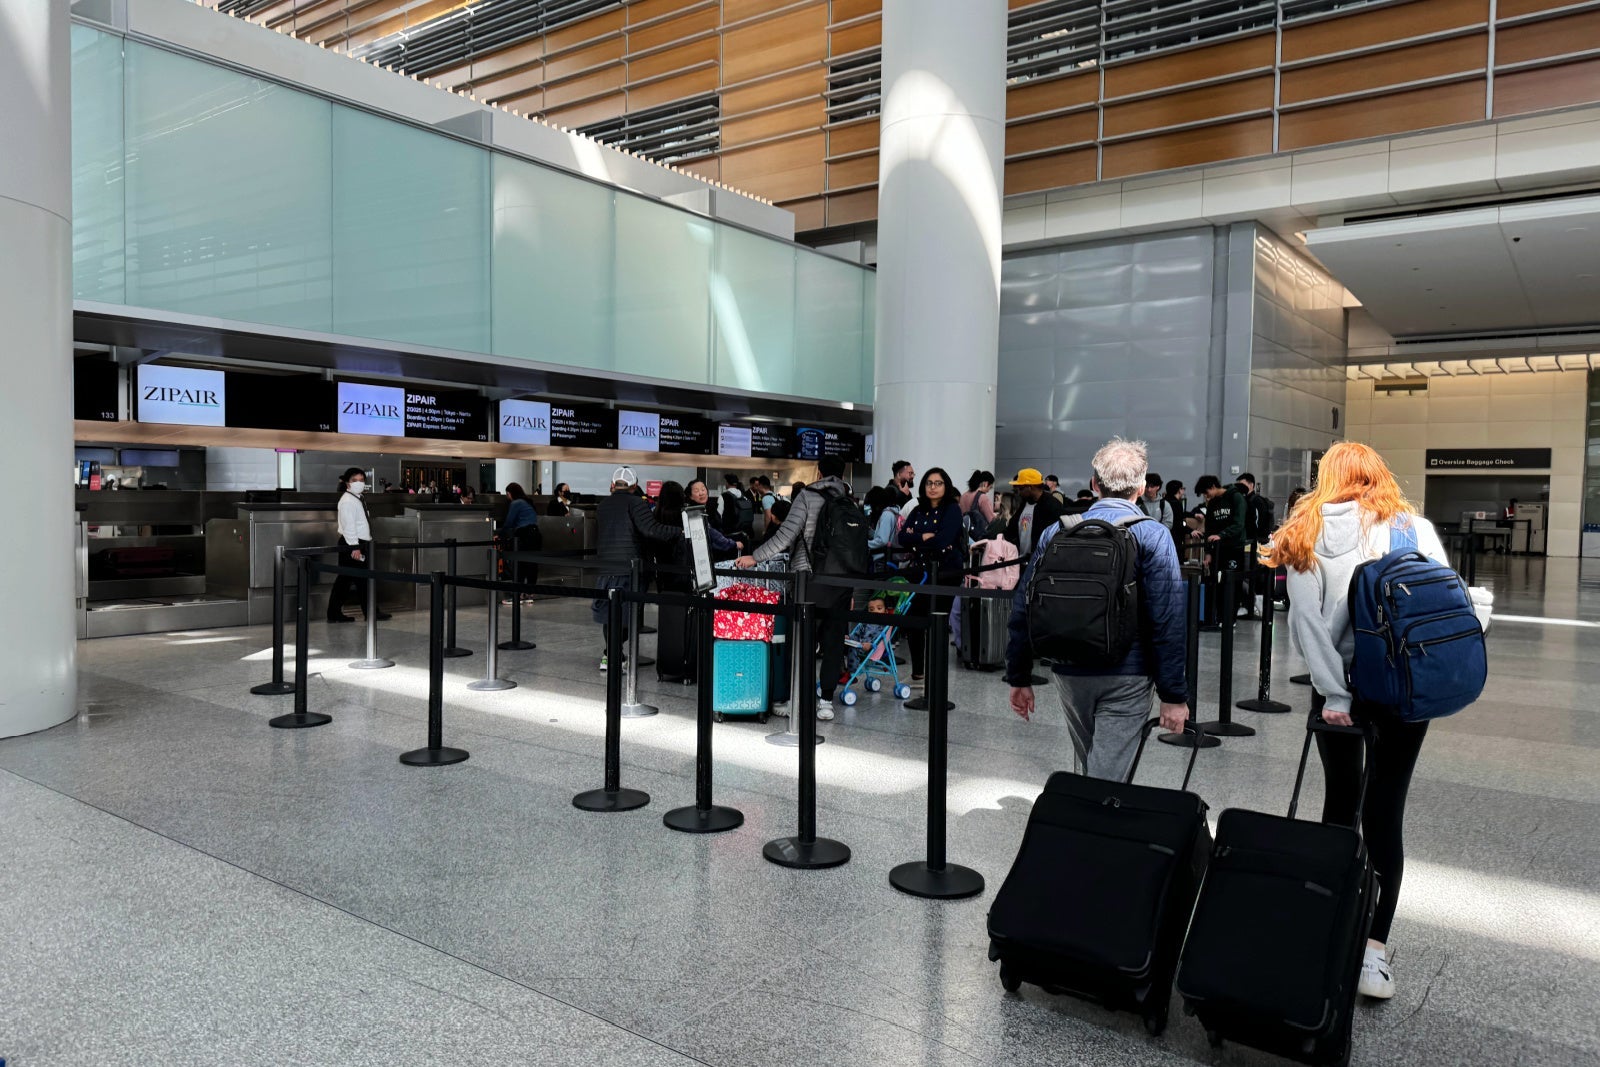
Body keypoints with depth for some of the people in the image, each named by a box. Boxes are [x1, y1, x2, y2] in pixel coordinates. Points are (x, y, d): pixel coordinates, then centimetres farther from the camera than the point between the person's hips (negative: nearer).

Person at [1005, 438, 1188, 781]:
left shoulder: (1056, 532, 3)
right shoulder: (1153, 536, -8)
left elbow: (1023, 609, 4)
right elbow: (1168, 621, -14)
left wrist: (1019, 677, 11)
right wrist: (1173, 695, -9)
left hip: (1069, 673, 4)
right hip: (1126, 676, -4)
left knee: (1088, 768, 23)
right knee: (1106, 776, -1)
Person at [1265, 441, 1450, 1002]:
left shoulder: (1305, 533, 1)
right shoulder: (1415, 526, 1)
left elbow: (1306, 618, -8)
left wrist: (1333, 693, -10)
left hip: (1337, 687, 1)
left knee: (1340, 800, 14)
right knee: (1384, 810, 3)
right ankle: (1375, 946, -2)